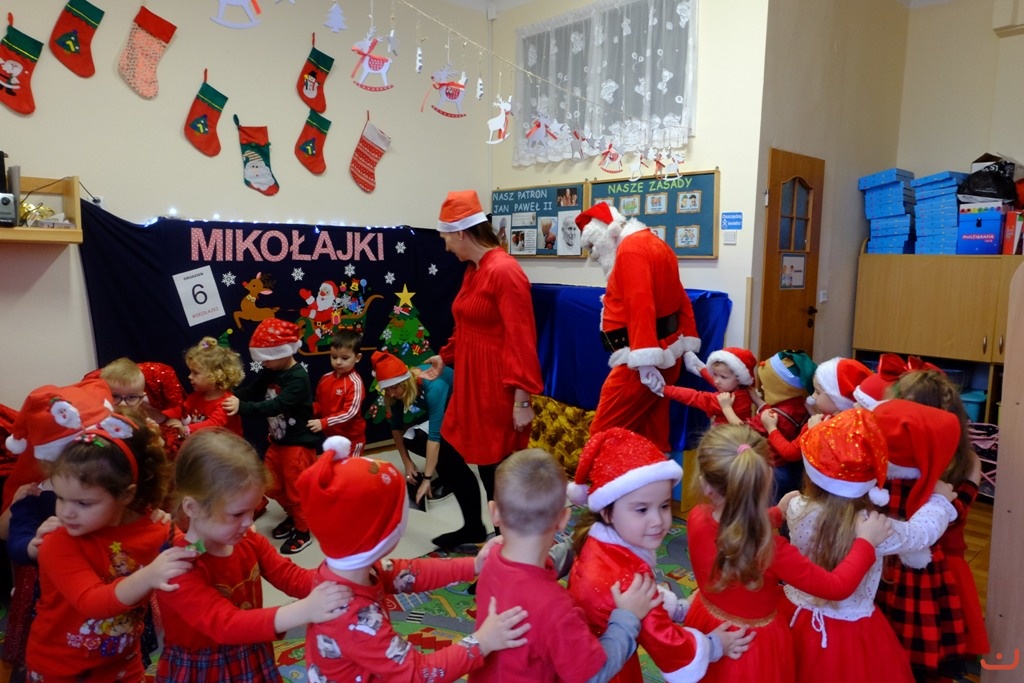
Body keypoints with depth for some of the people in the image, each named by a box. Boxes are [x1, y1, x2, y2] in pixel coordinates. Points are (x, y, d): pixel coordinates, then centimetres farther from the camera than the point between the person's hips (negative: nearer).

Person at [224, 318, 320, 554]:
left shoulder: (298, 378, -24)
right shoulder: (269, 372, 3)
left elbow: (277, 406, -34)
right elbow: (251, 390, 2)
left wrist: (242, 407, -42)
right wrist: (231, 397, -17)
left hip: (299, 443, -9)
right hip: (278, 440, 9)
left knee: (296, 489, 4)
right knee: (270, 484, 19)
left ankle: (302, 531, 23)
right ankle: (293, 515, 41)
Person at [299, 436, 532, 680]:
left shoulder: (338, 569, -13)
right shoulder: (355, 618, -35)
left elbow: (404, 572, -4)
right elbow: (417, 673, -29)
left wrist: (472, 566, -8)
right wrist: (481, 642, -28)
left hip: (363, 672, 7)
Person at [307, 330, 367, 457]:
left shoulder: (355, 382, -21)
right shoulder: (325, 378, -1)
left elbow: (350, 412, -26)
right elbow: (318, 403, 11)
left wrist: (323, 423, -31)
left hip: (351, 439, -7)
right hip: (329, 436, 7)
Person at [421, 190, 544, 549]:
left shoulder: (504, 271, -19)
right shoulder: (472, 272, 10)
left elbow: (521, 338, -22)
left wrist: (522, 396, -23)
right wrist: (445, 357, 28)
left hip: (498, 386, -10)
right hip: (469, 381, 10)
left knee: (494, 468, 3)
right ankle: (473, 527, 37)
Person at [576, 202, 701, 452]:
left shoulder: (630, 248, -13)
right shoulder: (653, 243, 17)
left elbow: (640, 305, -24)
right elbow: (682, 300, 16)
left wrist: (645, 361, -28)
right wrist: (688, 348, 15)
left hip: (646, 360, -10)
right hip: (667, 353, 10)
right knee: (653, 436, 14)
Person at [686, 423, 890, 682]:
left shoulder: (697, 519, -21)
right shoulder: (771, 550, -35)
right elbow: (837, 587, -22)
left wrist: (777, 513, 10)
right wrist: (866, 542, -11)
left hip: (707, 623, 4)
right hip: (752, 646, -4)